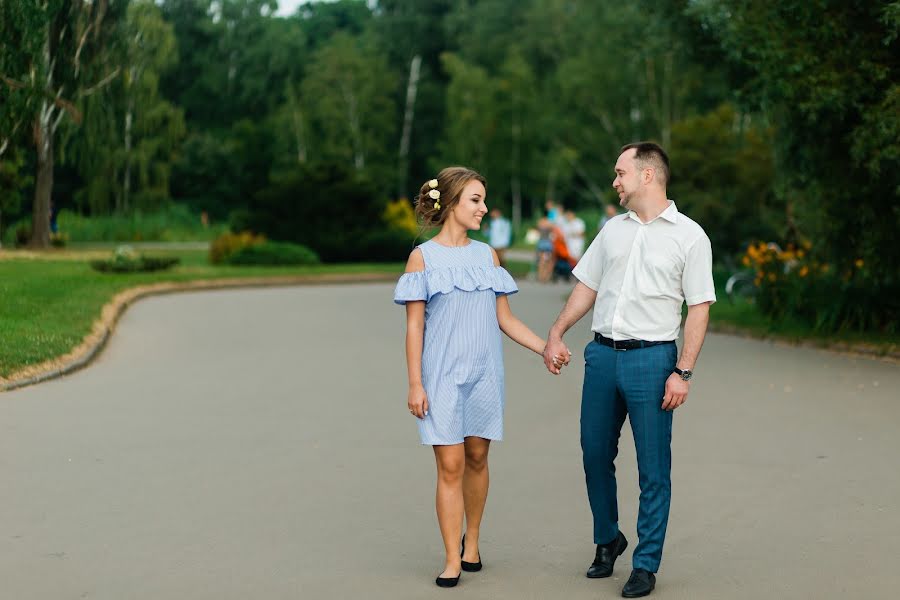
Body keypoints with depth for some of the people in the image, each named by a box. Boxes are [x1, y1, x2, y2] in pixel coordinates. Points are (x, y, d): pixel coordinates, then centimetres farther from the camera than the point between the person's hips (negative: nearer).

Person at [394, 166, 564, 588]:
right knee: (450, 466, -4)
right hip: (443, 375, -4)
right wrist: (415, 384, -8)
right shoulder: (423, 257, -2)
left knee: (477, 458, 9)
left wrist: (546, 348, 2)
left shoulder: (486, 255, 9)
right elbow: (414, 326, -4)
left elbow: (505, 319, 11)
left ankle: (471, 541, 26)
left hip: (484, 374, 4)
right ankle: (452, 559, 1)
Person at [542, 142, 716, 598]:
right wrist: (556, 334, 9)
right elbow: (587, 286, 19)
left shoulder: (689, 236, -3)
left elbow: (699, 309, -6)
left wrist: (682, 373, -13)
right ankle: (607, 540, 31)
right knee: (595, 454, 11)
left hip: (652, 358, -5)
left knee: (653, 468, -1)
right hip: (602, 354, 5)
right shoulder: (613, 229, 12)